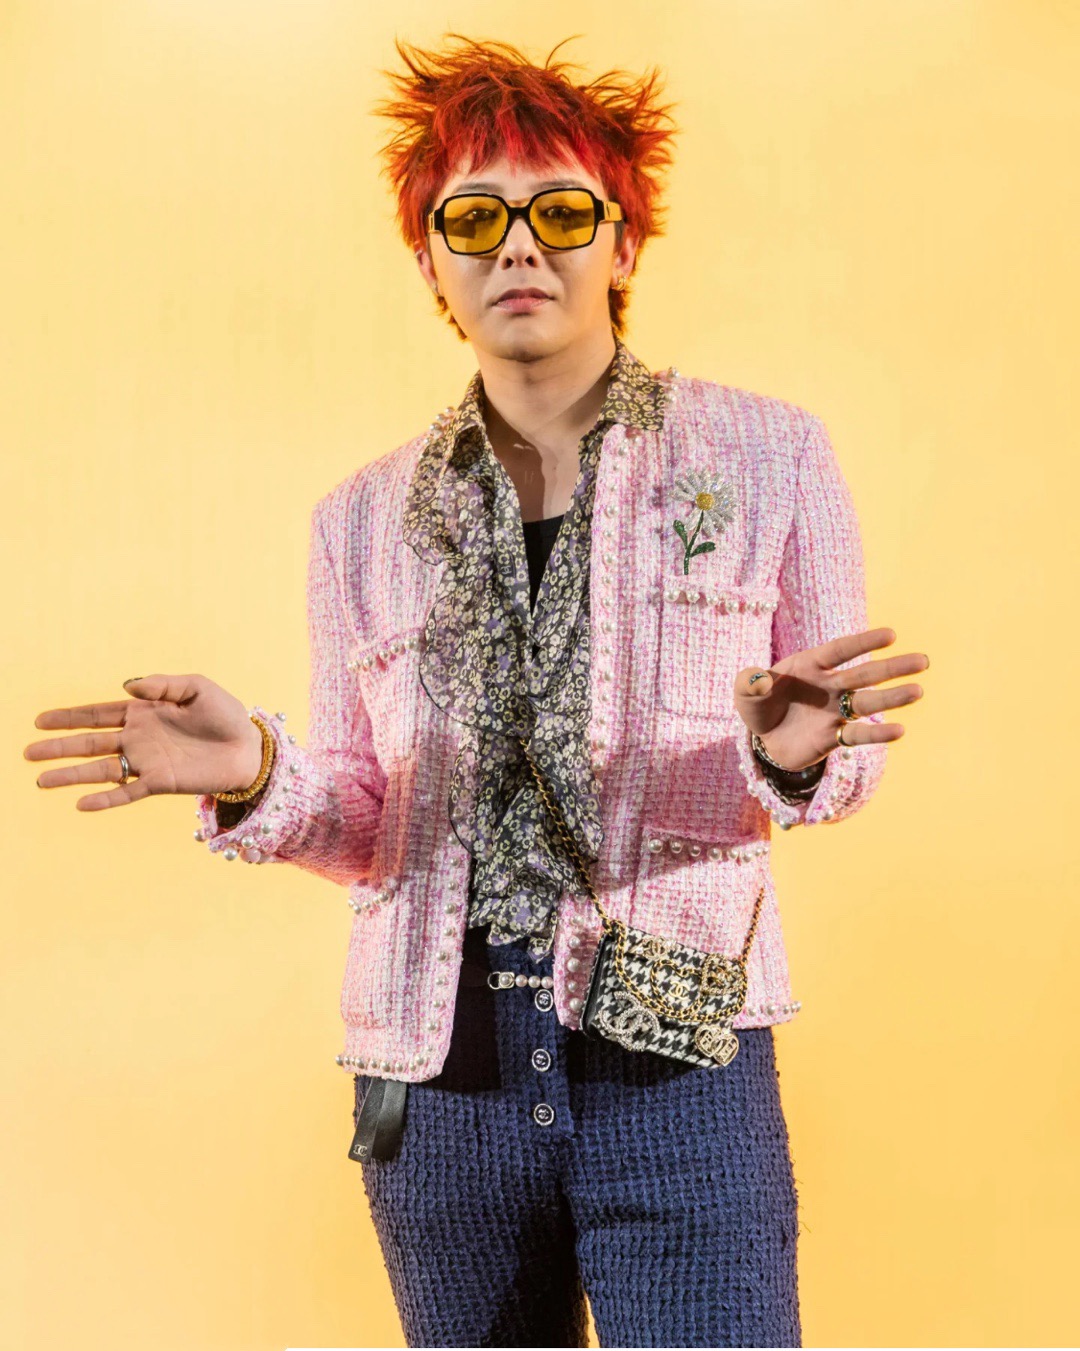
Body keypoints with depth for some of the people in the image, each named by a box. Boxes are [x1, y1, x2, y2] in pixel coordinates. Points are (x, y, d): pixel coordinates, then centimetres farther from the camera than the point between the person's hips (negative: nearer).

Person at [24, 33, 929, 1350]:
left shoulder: (767, 455, 2)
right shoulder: (363, 519, 8)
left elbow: (846, 759, 5)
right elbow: (366, 827, 9)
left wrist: (797, 754, -19)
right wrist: (256, 779, -13)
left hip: (675, 1058, -2)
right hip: (436, 1073, 3)